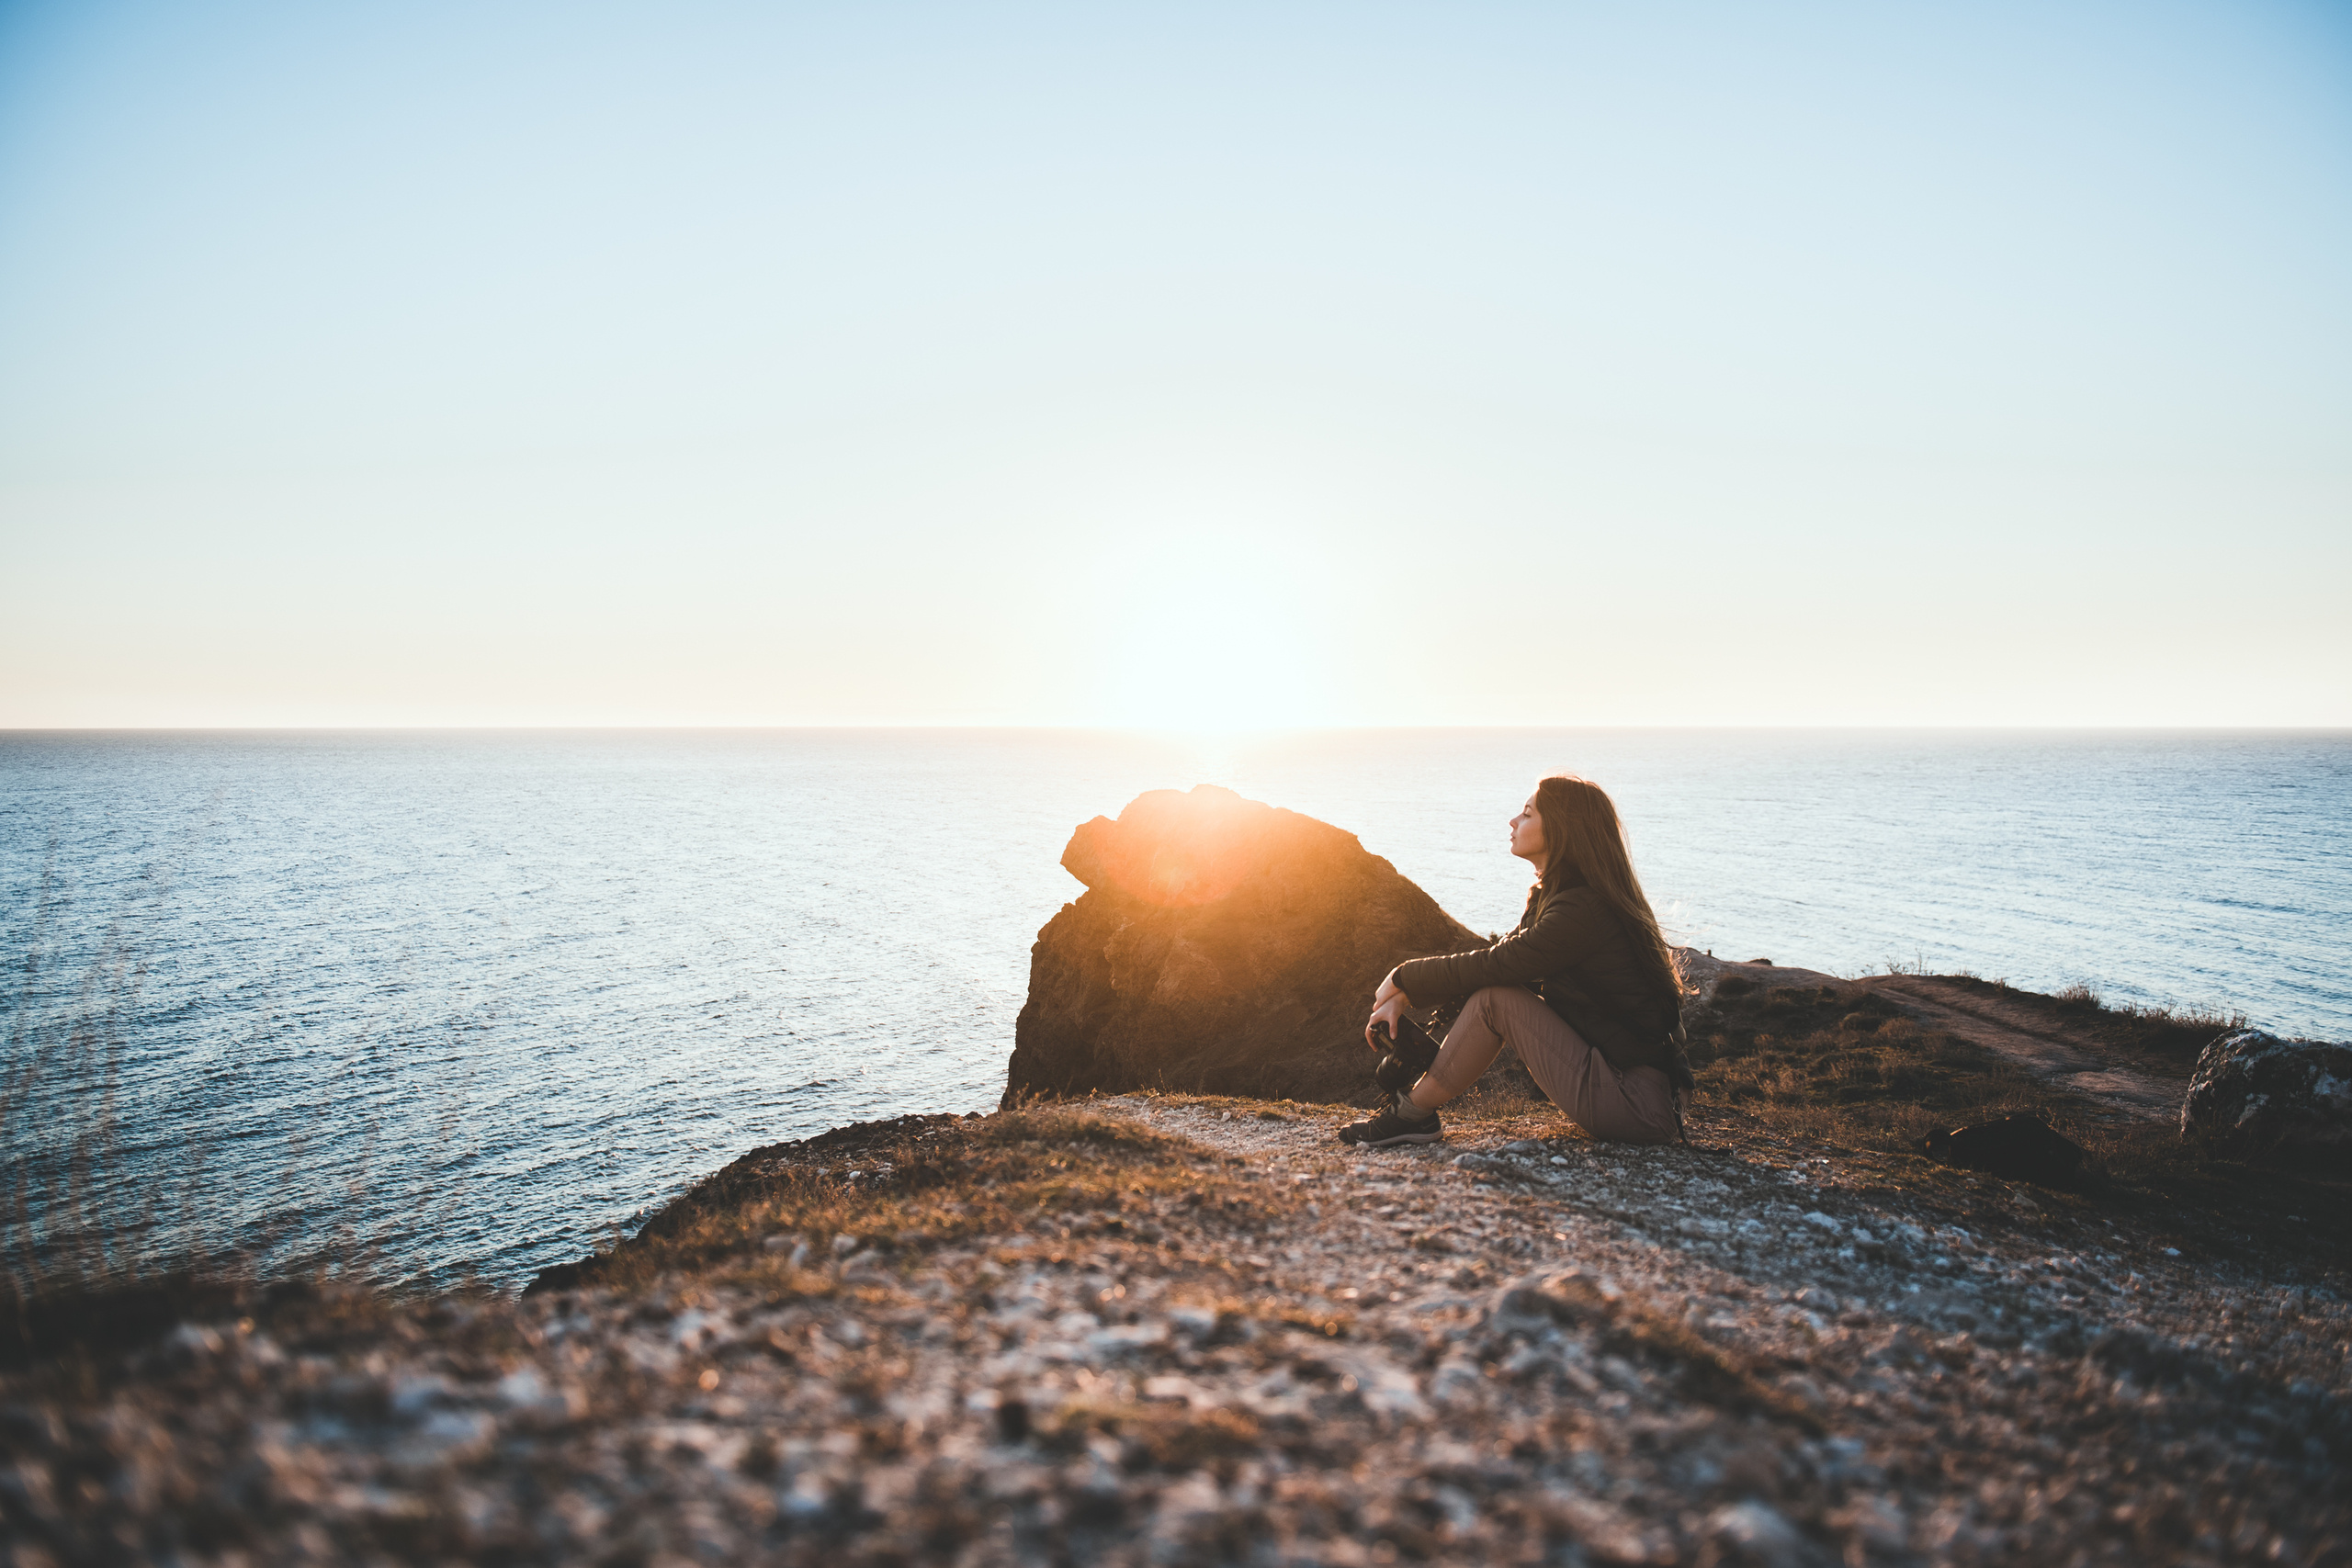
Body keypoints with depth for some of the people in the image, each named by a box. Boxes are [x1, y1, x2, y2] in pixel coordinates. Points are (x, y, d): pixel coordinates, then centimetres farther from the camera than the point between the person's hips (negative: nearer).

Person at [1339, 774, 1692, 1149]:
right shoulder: (1552, 897, 12)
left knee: (1494, 999, -13)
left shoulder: (1581, 910, -19)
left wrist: (1403, 978, -3)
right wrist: (1405, 998, 4)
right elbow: (1496, 960, 12)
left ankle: (1414, 1115, -1)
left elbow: (1491, 966, -17)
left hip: (1635, 1103, -10)